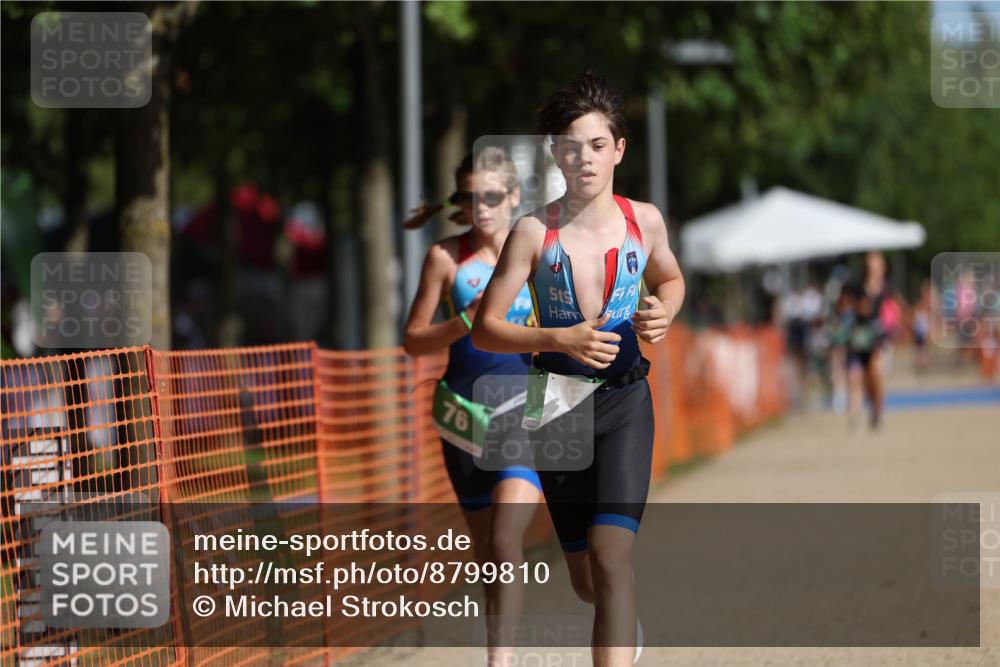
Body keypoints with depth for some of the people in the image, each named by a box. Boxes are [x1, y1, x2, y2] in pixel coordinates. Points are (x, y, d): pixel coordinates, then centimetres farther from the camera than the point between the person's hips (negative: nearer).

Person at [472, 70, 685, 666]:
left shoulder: (643, 220, -1)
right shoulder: (535, 231, -8)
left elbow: (670, 278, 21)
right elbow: (484, 329, -7)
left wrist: (664, 313, -2)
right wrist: (560, 339, -22)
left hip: (625, 399, 0)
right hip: (558, 399, 0)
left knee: (611, 555, -20)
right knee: (586, 581, 13)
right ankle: (626, 619, 50)